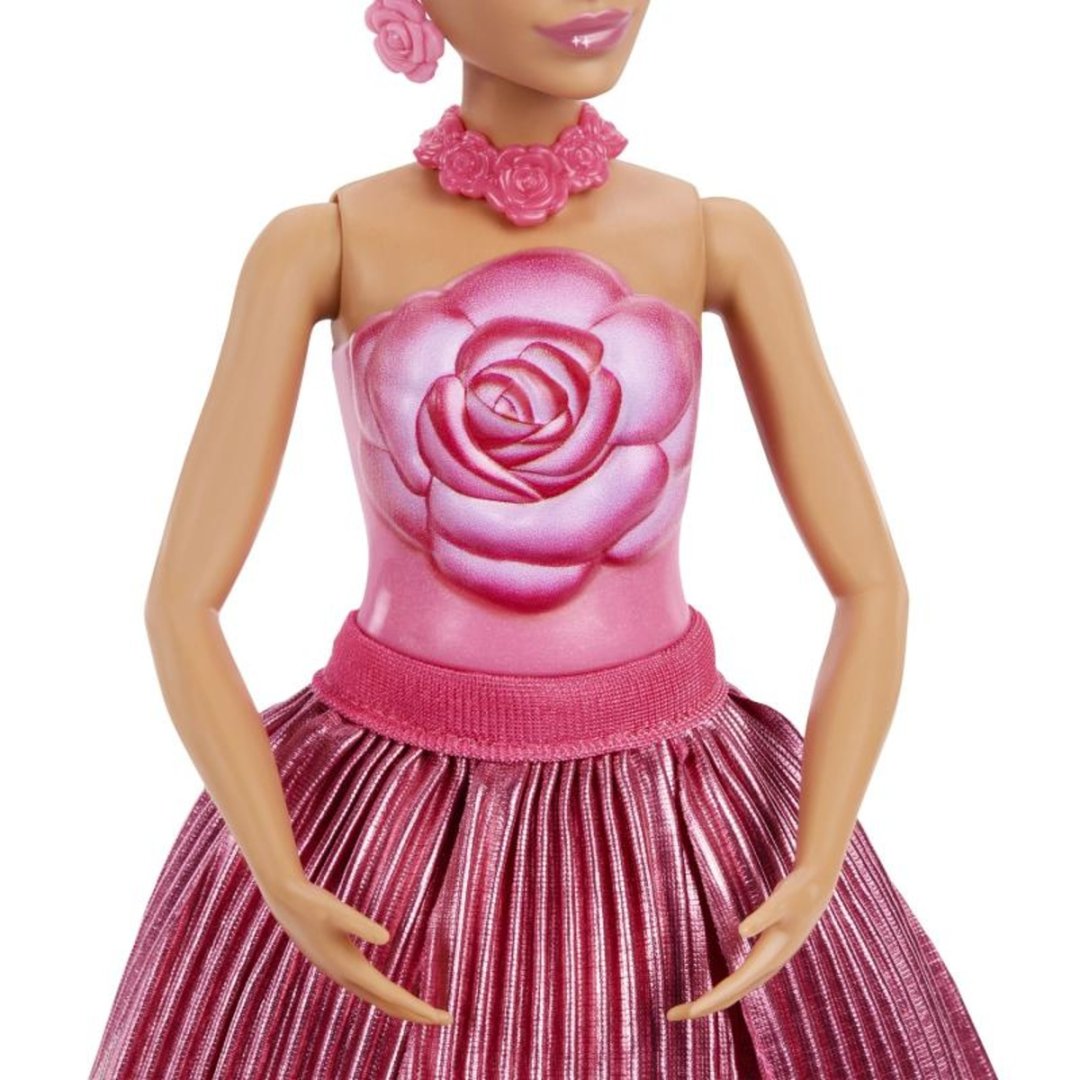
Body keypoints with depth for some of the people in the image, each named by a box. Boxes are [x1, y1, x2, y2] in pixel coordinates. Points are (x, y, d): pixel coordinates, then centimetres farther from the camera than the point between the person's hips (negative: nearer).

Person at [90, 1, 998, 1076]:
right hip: (389, 811, -1)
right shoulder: (318, 245, -5)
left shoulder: (720, 239, -2)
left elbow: (872, 584, -2)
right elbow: (180, 599, -7)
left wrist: (819, 868, -16)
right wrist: (281, 891, -20)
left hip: (664, 817, 1)